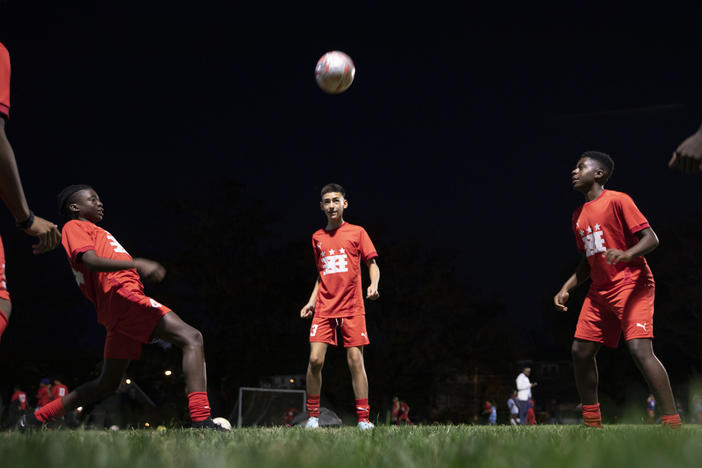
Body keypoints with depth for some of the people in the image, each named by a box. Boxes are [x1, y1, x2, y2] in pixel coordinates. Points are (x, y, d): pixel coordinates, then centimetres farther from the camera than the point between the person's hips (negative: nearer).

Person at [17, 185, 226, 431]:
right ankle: (201, 420, -33)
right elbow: (91, 261, -14)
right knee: (192, 338, -19)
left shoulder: (94, 231, 33)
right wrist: (137, 264, -27)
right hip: (121, 295, -10)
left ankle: (35, 419, 21)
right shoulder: (74, 227, 5)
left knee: (108, 383, 16)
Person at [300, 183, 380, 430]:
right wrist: (312, 301, 12)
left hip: (352, 308, -2)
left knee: (355, 360, -6)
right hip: (324, 308, 2)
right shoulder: (317, 237, 14)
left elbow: (372, 264, 4)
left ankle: (363, 419, 0)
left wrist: (373, 285, -15)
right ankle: (313, 416, 4)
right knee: (315, 359, -9)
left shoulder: (357, 232, 5)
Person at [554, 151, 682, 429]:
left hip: (631, 285, -8)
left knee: (640, 350, -22)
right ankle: (593, 424, 13)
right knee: (580, 351, 3)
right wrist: (566, 288, 14)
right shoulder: (578, 216, 17)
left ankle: (672, 423, -22)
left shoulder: (617, 200, -7)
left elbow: (651, 238, -12)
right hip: (600, 291, 8)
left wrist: (627, 254, -31)